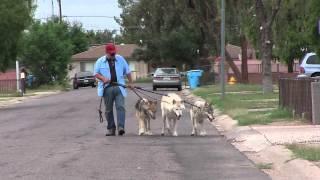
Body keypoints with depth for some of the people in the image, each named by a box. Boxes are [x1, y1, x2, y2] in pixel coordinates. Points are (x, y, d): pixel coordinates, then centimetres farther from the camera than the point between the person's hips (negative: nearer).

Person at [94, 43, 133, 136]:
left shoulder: (120, 59, 13)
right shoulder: (100, 61, 8)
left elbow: (127, 71, 18)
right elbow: (96, 73, 5)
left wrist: (130, 83, 17)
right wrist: (103, 78, -13)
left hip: (119, 87, 0)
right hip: (107, 88, 0)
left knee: (120, 107, -14)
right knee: (108, 110, 3)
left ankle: (121, 127, -20)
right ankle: (111, 128, 9)